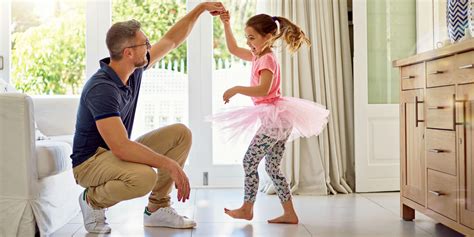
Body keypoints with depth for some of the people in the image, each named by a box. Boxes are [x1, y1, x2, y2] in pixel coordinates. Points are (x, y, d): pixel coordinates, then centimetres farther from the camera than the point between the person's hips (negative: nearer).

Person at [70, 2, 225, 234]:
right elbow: (121, 147, -36)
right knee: (144, 177, -38)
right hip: (90, 161, -9)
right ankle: (93, 200, -4)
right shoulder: (101, 89, -29)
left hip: (118, 152, 9)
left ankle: (157, 208, 3)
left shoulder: (134, 69, -4)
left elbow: (171, 40, 9)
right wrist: (170, 165, -34)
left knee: (181, 133, -3)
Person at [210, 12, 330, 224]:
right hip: (277, 119, 10)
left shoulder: (267, 59, -13)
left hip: (274, 118, -10)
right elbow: (233, 49, 25)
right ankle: (289, 213, 14)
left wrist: (236, 90, -25)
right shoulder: (258, 56, 15)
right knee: (272, 167, 11)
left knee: (250, 161, -2)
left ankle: (247, 209, 10)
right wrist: (226, 24, 18)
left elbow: (263, 90, -28)